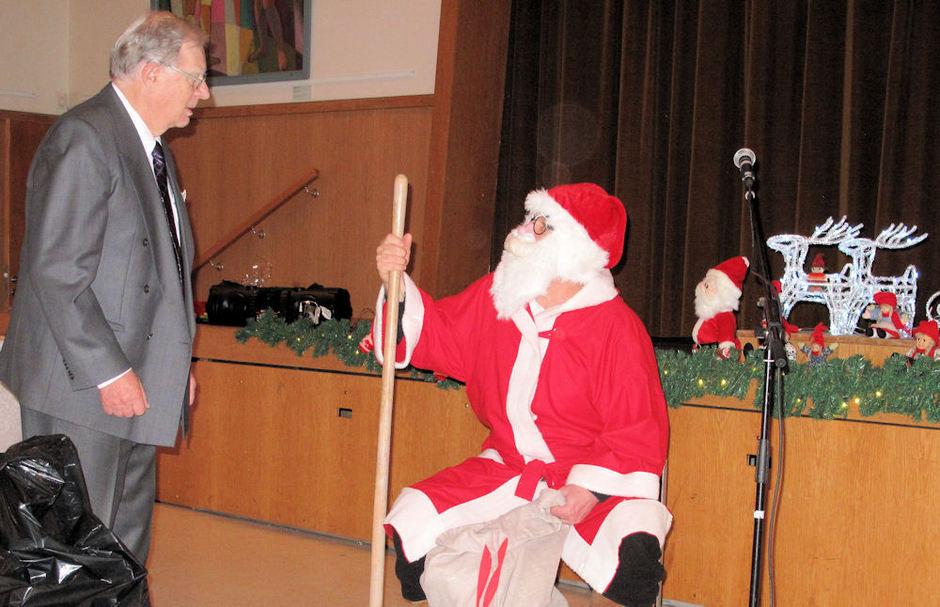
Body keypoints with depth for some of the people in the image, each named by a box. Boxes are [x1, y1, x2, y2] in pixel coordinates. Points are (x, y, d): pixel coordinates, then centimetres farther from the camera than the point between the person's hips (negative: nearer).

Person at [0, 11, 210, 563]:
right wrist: (108, 372, -20)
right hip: (82, 391, -9)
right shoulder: (84, 136, -13)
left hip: (134, 385, 9)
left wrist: (175, 364, 16)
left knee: (127, 549, 13)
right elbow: (55, 270, -20)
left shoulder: (155, 151, 17)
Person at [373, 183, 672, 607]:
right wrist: (398, 286, -8)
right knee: (413, 522, -11)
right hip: (505, 471, 5)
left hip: (598, 477, -4)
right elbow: (437, 335, 9)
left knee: (633, 564, -31)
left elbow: (640, 431, -15)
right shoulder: (494, 296, 0)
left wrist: (592, 487, -25)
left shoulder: (616, 327, -16)